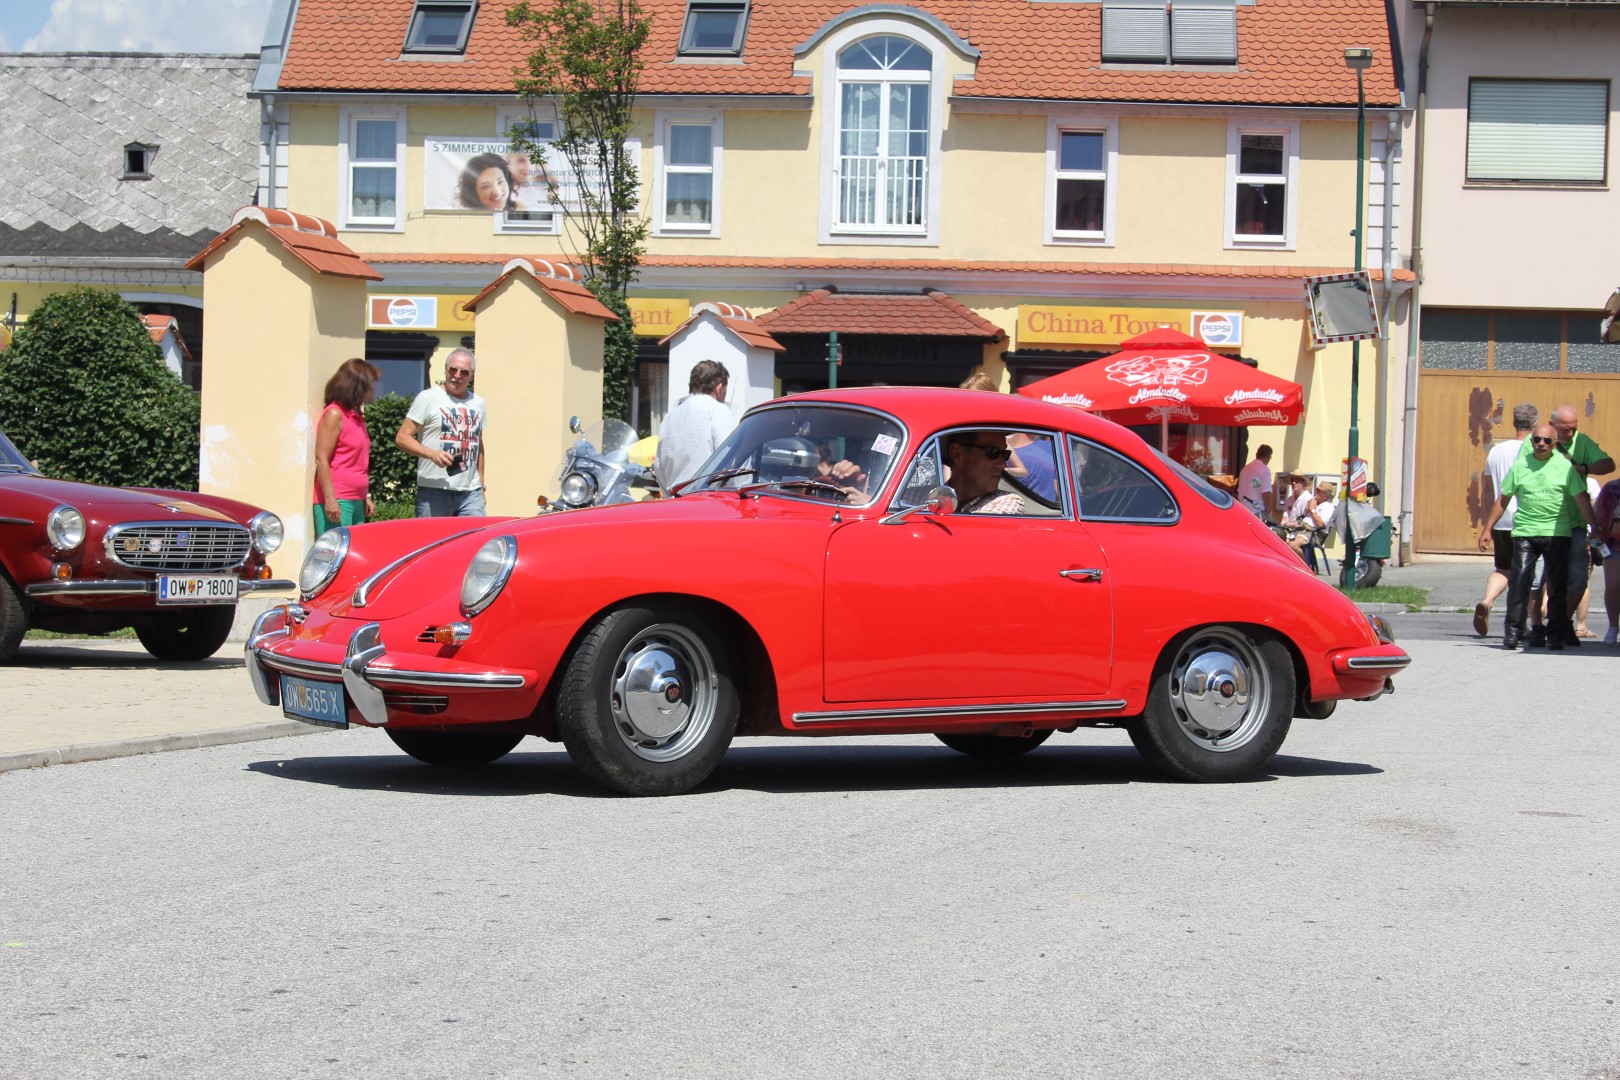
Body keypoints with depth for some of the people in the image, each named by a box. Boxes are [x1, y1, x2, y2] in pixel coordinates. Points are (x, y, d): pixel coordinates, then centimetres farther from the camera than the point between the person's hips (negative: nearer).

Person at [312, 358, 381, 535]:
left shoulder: (357, 416, 16)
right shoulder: (334, 414, -8)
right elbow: (321, 459, -14)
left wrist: (366, 496, 23)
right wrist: (330, 499, -19)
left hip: (356, 501, 9)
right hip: (336, 501, -9)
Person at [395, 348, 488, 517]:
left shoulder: (479, 404, 17)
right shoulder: (428, 398, 0)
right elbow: (402, 438, -4)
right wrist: (432, 454, -19)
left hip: (471, 492, 4)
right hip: (434, 490, -4)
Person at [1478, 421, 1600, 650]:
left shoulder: (1565, 466, 2)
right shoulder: (1520, 466, 5)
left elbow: (1581, 499, 3)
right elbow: (1502, 500, 10)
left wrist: (1594, 527, -2)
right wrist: (1487, 529, 9)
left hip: (1557, 534, 0)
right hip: (1525, 532, 0)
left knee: (1557, 586, 3)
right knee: (1519, 582, -8)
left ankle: (1556, 634, 11)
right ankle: (1513, 632, -4)